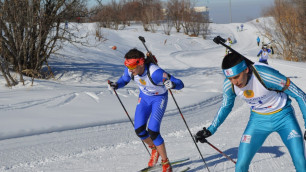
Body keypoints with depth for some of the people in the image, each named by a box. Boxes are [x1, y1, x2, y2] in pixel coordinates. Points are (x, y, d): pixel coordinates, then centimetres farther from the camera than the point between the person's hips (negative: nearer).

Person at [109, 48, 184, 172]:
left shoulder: (155, 72, -36)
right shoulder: (130, 70, -20)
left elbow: (180, 84, -34)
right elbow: (124, 80, 5)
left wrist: (172, 85, -56)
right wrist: (116, 85, -16)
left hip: (159, 98, -5)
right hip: (144, 97, 5)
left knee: (153, 131, -19)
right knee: (139, 130, -6)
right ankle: (154, 149, 25)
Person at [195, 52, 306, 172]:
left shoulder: (265, 75, -31)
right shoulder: (229, 84, -17)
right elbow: (226, 106, 6)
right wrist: (210, 130, 3)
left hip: (283, 116, -3)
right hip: (258, 120, 3)